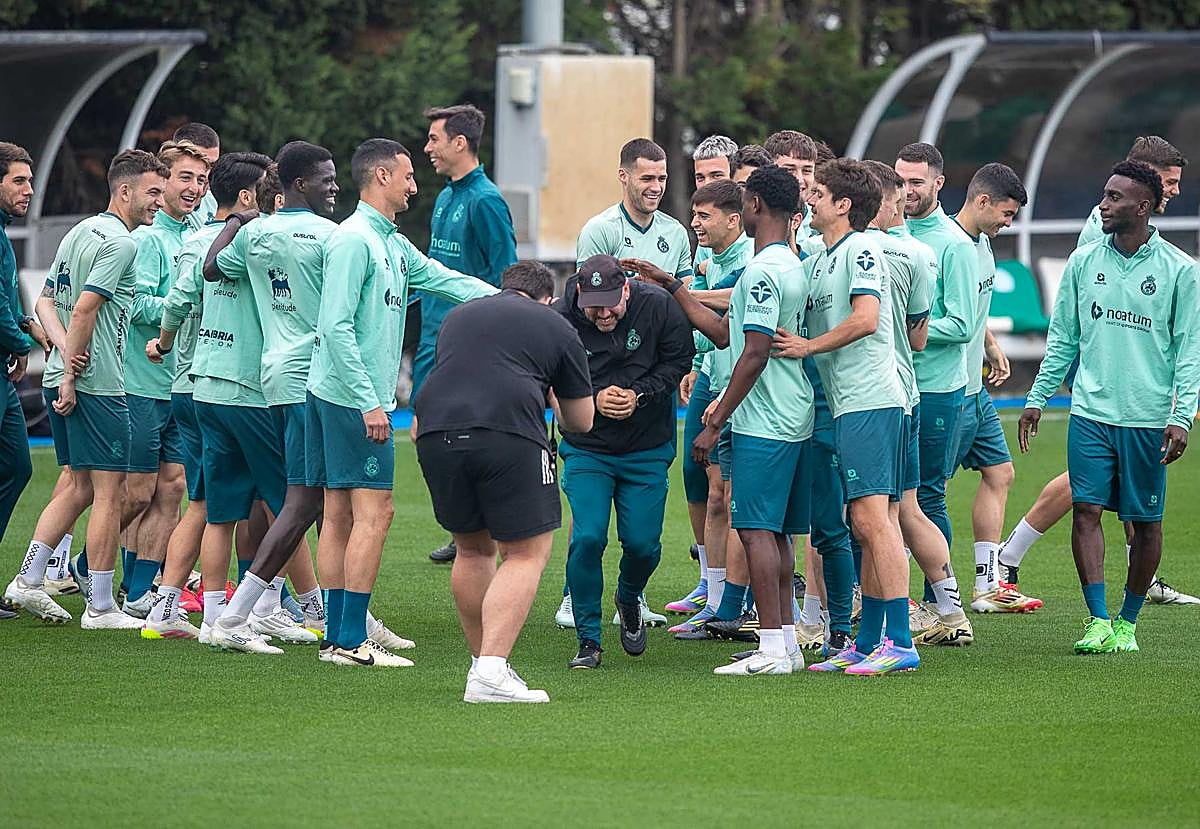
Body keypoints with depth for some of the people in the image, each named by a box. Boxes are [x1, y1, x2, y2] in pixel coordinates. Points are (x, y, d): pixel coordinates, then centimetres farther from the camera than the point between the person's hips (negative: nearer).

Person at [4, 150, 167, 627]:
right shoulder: (119, 242, -13)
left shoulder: (80, 232, 17)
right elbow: (84, 309, -20)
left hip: (60, 378, 9)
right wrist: (71, 377, -16)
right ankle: (100, 607, -2)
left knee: (81, 486, 17)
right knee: (109, 492, -3)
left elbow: (45, 302, 15)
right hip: (97, 384, -9)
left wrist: (66, 350, 0)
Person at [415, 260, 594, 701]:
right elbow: (581, 421, 25)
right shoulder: (556, 327, 19)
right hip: (509, 433, -4)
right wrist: (552, 395, 45)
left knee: (472, 549, 21)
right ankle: (491, 672, -13)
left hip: (436, 431, 4)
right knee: (526, 553, 1)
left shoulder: (457, 317, 30)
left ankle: (483, 661, 27)